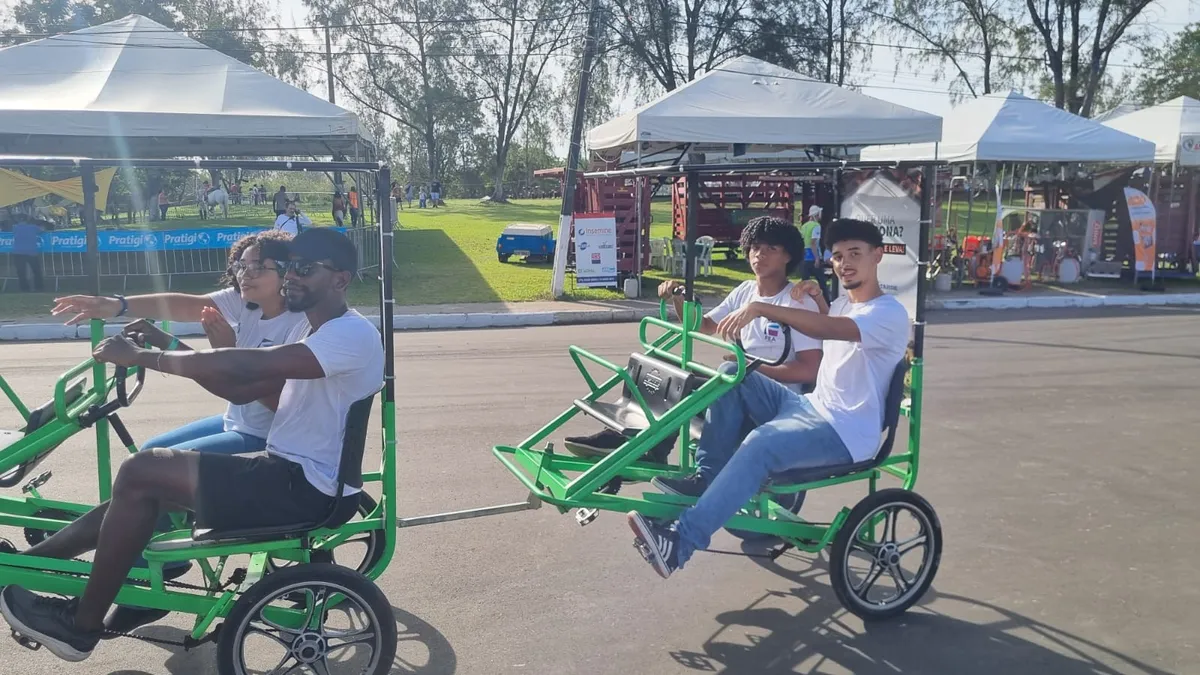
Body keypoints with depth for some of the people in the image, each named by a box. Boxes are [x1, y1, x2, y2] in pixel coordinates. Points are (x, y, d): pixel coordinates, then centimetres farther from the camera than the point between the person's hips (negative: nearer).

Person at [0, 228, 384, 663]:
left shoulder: (352, 334, -18)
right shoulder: (325, 338, 16)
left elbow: (243, 367, -27)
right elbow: (242, 389, 15)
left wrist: (141, 357, -17)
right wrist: (167, 349, 5)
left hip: (307, 489, -10)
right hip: (296, 476, 10)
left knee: (141, 472, -10)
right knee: (145, 486, 9)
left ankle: (81, 625, 3)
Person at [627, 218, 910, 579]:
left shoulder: (890, 313, -14)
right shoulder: (843, 304, 15)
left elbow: (830, 330, -33)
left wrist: (760, 308, -41)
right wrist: (819, 300, 13)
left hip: (846, 431, -9)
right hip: (810, 407, 9)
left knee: (761, 444, -34)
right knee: (732, 374, -9)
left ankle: (680, 541, -36)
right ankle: (705, 479, -8)